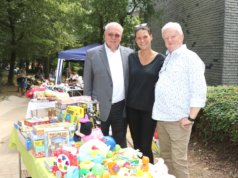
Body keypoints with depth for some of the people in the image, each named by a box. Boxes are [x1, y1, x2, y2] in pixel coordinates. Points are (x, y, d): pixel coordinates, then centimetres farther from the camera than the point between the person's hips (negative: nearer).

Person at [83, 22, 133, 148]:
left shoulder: (129, 53, 4)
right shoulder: (92, 54, -4)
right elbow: (87, 83, -1)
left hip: (122, 107, 3)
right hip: (100, 107, -2)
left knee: (121, 143, 15)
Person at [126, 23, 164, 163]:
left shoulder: (160, 59, -5)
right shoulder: (131, 57, 3)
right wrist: (125, 102, 5)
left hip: (150, 108, -3)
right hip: (132, 107, 3)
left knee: (145, 146, 0)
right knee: (136, 145, 12)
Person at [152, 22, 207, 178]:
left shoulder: (190, 58, -8)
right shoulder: (167, 58, 15)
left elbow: (199, 91, -14)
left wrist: (191, 118, -17)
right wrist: (158, 112, 14)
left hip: (178, 119, -7)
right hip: (162, 117, 7)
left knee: (178, 159, -2)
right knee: (165, 156, 16)